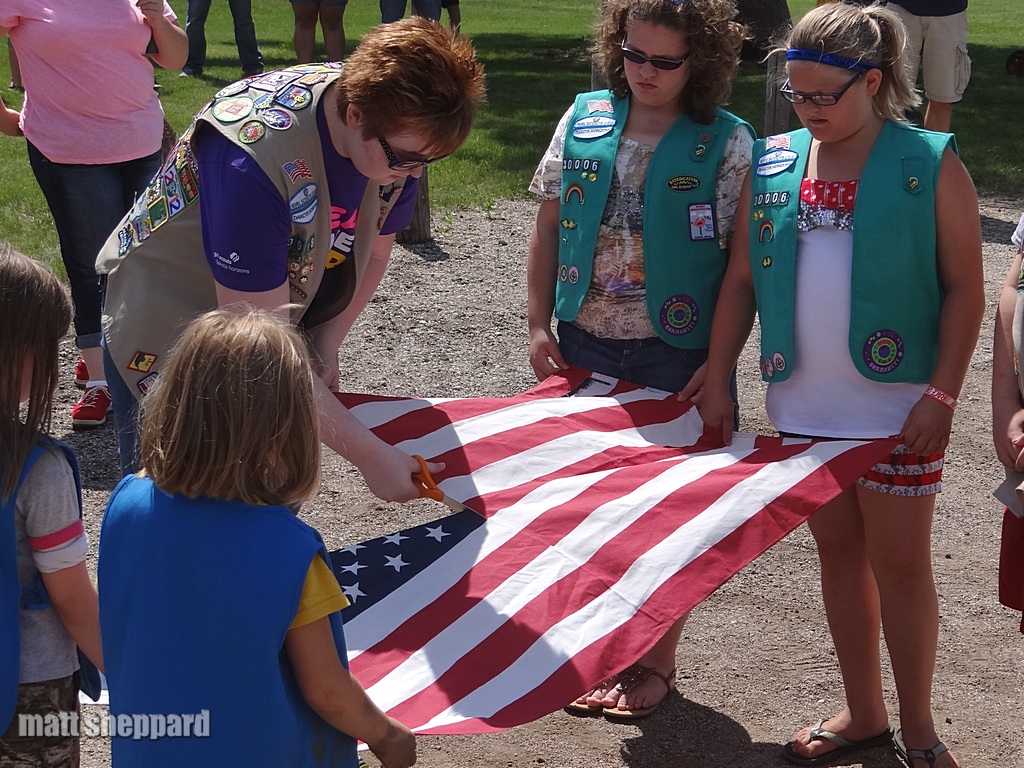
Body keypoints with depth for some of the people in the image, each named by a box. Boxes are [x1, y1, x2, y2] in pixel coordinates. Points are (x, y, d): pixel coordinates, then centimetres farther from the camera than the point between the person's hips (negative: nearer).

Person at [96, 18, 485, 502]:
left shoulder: (401, 136, -15)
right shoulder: (254, 157, -37)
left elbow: (372, 253, 4)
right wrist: (370, 456, -33)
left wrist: (325, 345, -13)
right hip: (163, 350, -6)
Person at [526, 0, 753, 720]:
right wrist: (538, 324, 2)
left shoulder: (727, 144, -8)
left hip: (674, 355, -4)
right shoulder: (583, 121, 2)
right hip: (583, 345, 4)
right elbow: (549, 226, 9)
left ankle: (657, 658, 24)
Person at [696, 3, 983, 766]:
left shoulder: (929, 165, -8)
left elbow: (965, 287, -6)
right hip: (803, 405, 4)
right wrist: (717, 381, 5)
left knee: (900, 562, 3)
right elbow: (741, 279, 9)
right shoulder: (772, 164, 3)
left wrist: (942, 395, -13)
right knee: (838, 552, 14)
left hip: (897, 406, -4)